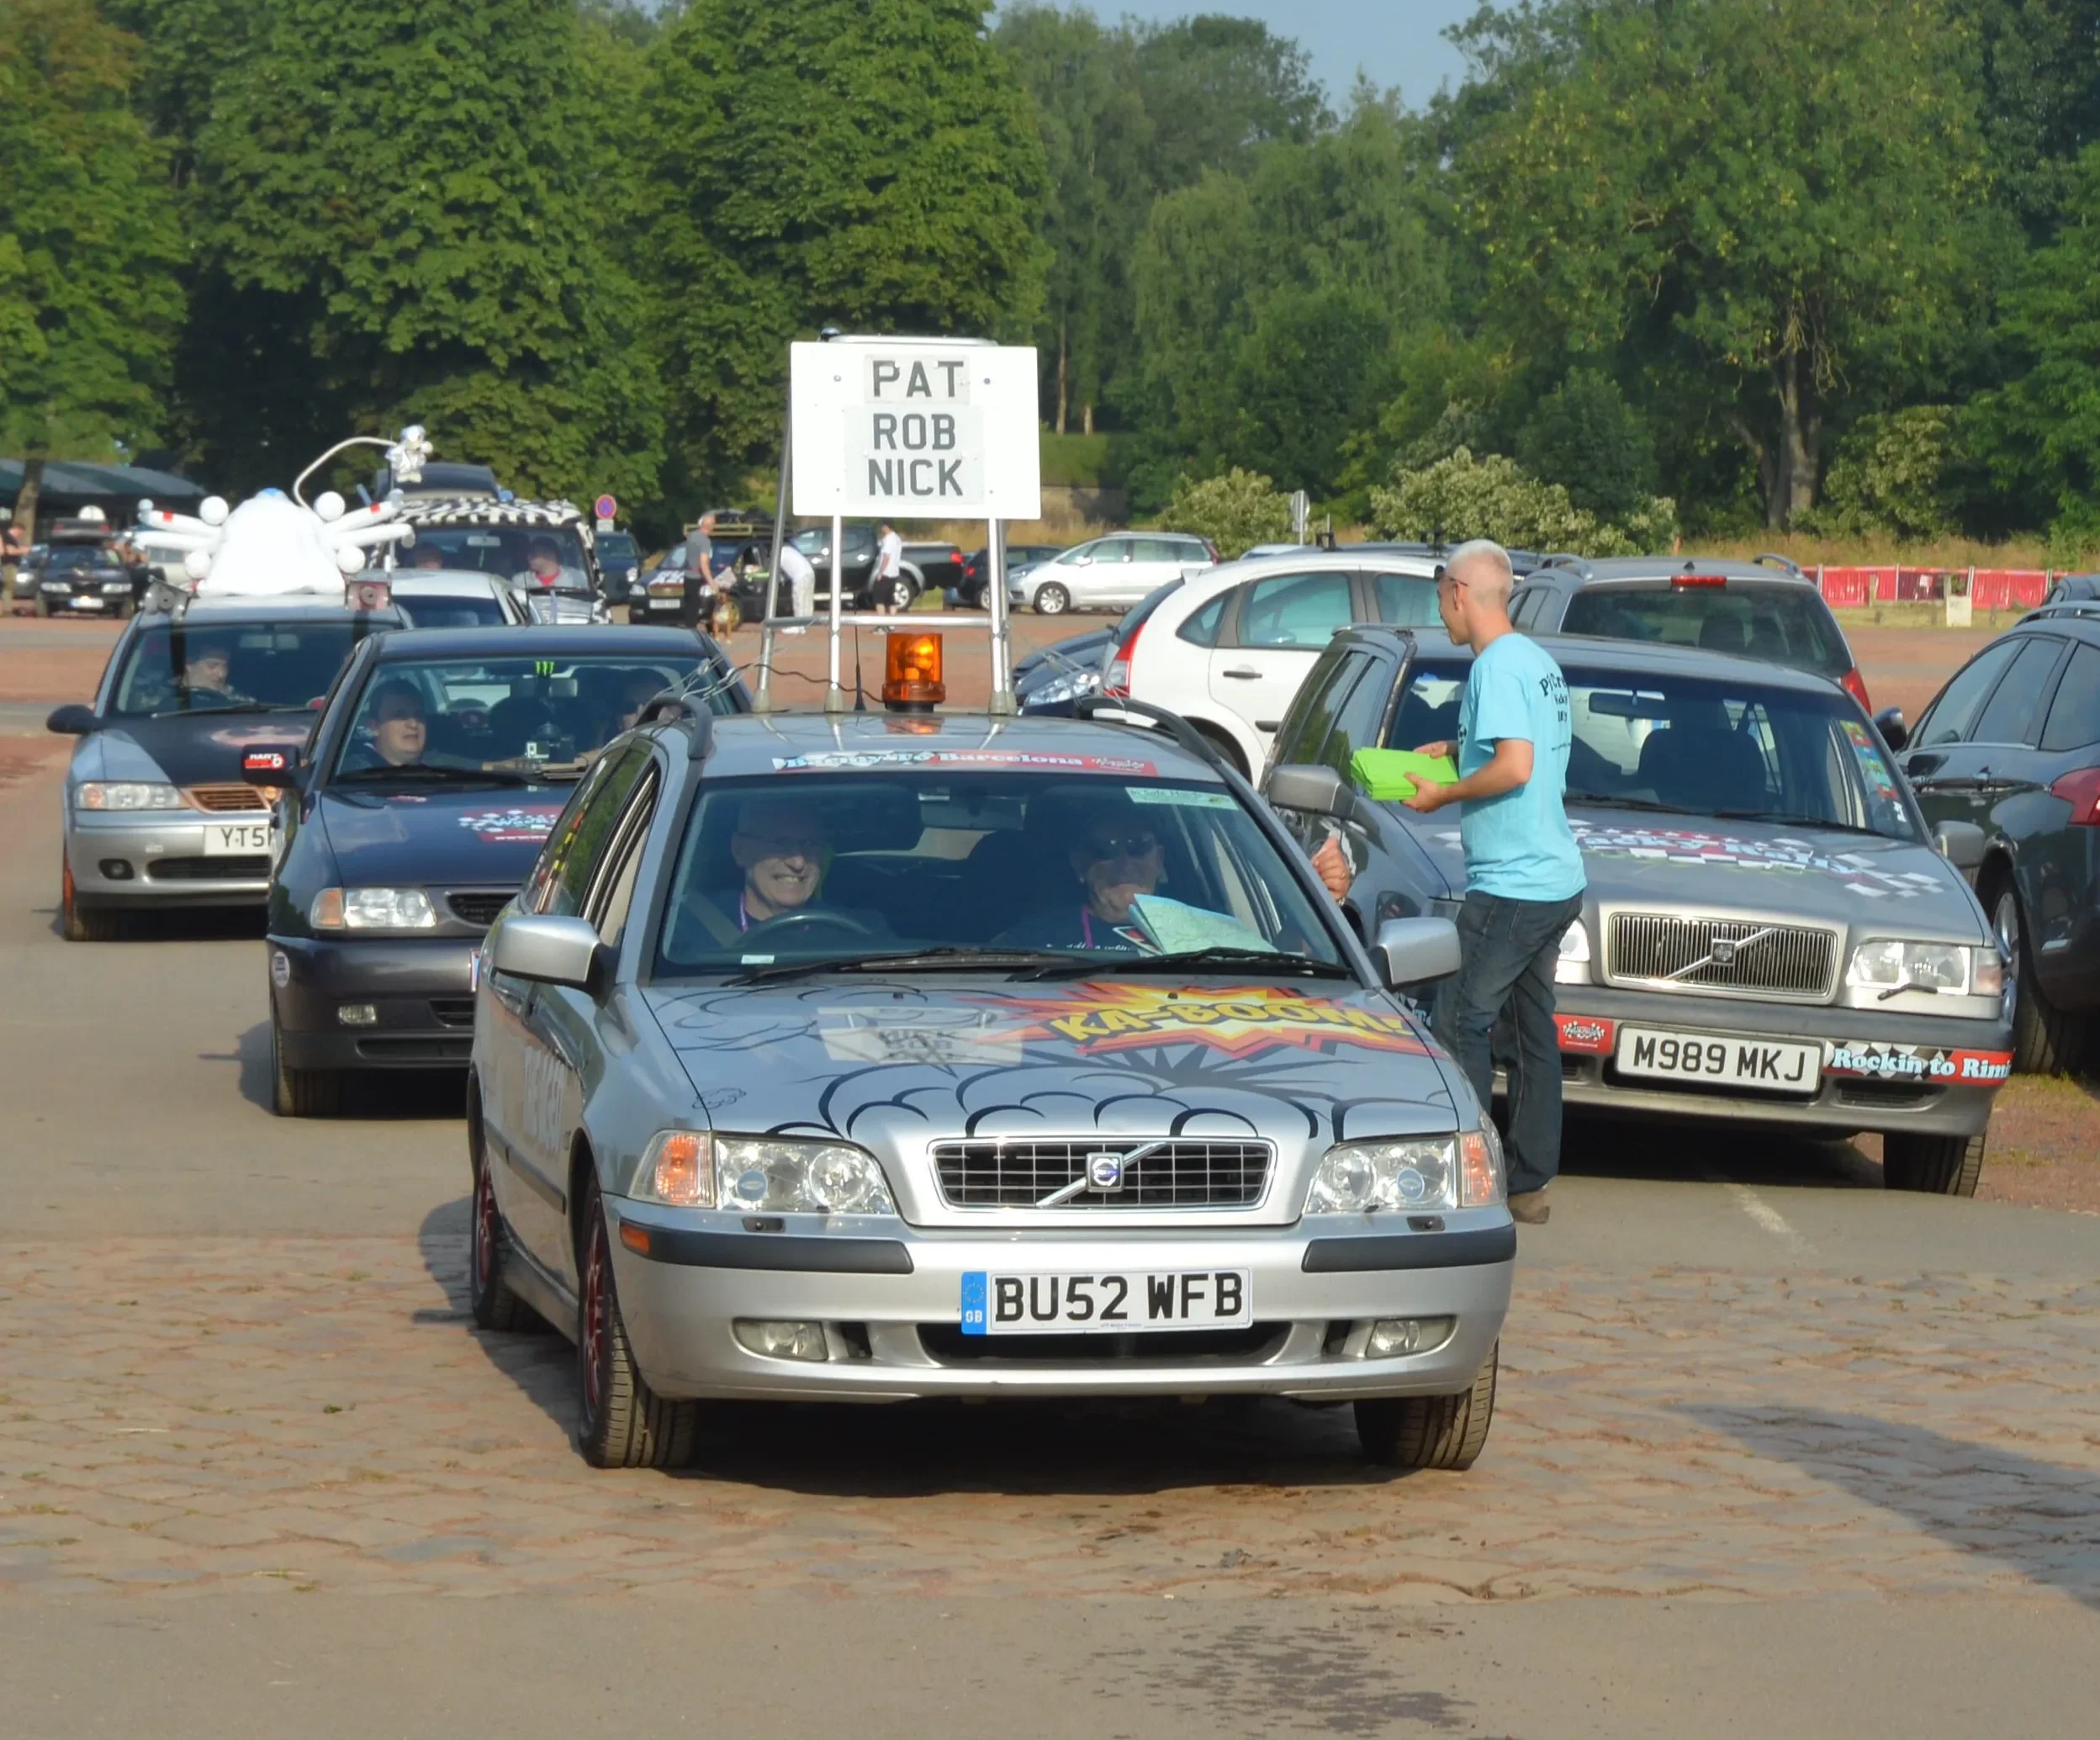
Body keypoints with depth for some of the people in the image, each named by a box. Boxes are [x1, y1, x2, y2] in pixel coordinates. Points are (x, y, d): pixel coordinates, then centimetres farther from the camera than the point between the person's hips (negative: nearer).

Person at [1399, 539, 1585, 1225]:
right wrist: (1457, 750, 24)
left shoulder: (1497, 666, -14)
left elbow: (1515, 766, -23)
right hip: (1558, 879, 10)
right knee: (1533, 1027, 11)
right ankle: (1530, 1182, 14)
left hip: (1511, 883, -10)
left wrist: (1442, 795, -10)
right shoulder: (1539, 660, 16)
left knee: (1461, 1025, -6)